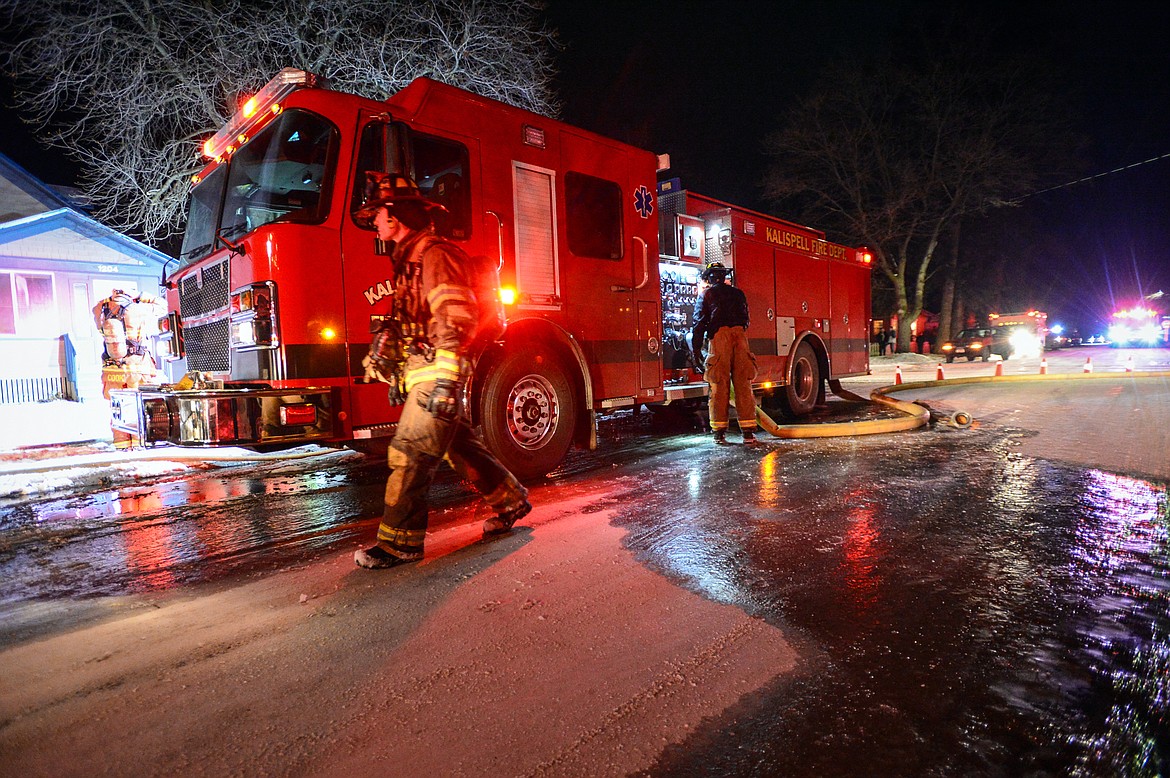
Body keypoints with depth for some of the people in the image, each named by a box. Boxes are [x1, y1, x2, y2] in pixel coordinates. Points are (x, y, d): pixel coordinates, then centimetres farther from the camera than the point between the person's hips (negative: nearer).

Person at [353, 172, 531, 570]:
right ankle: (512, 501, 28)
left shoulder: (435, 253, -10)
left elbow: (456, 318, -20)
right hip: (423, 375, 10)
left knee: (409, 455, -9)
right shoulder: (409, 259, 21)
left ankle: (399, 541, 0)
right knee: (461, 446, 15)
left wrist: (445, 378, -26)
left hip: (437, 373, -10)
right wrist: (396, 373, 22)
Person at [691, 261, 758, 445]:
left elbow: (699, 324, 5)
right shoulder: (738, 293, 25)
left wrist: (696, 351, 4)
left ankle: (720, 432, 2)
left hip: (719, 337, -3)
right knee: (743, 385, 3)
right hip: (740, 336, 3)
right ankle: (748, 431, 1)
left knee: (720, 387, 0)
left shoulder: (706, 295, 13)